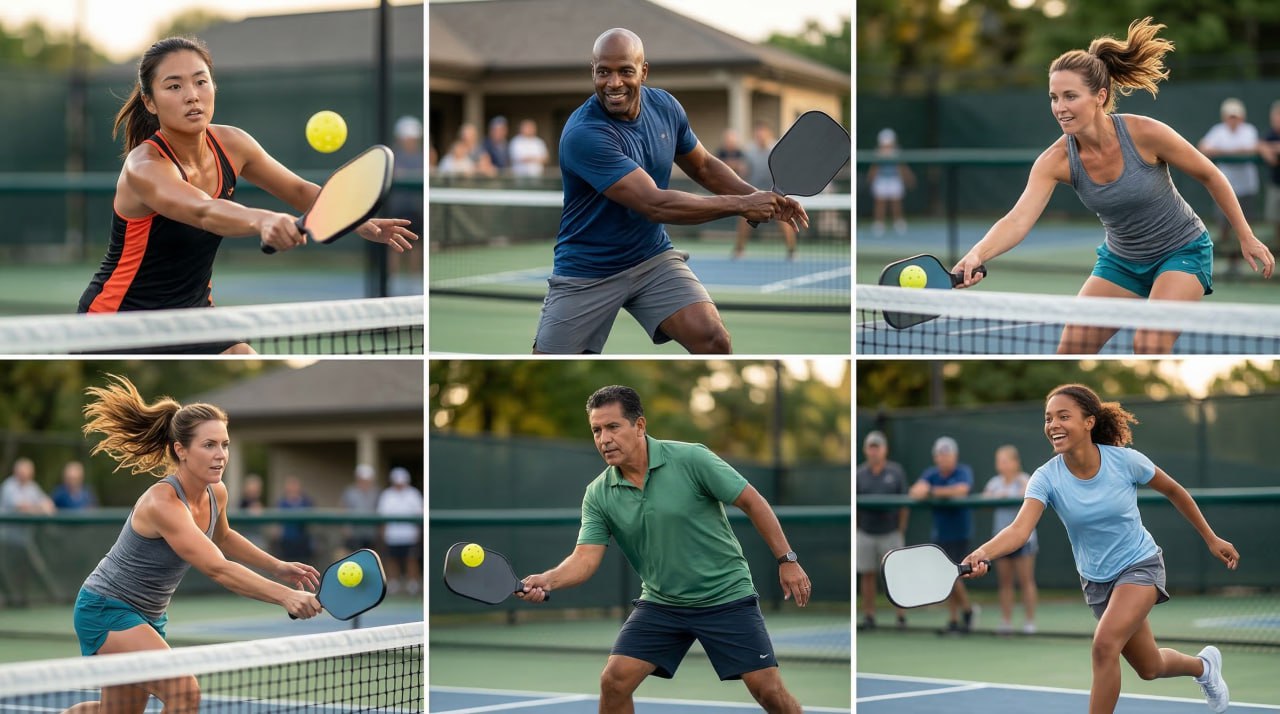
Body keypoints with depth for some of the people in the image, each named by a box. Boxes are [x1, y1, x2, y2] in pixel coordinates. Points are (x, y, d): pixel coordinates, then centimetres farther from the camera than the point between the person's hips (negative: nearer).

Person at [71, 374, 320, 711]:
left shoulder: (216, 493, -5)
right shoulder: (163, 503, -31)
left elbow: (222, 537, 20)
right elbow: (218, 569, -40)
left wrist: (277, 567, 8)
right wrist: (285, 596, -48)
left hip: (148, 615, 9)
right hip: (105, 610, -9)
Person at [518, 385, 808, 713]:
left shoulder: (690, 459, -16)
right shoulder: (598, 495, -5)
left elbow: (753, 502, -9)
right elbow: (585, 558, -11)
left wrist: (787, 560, -10)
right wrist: (546, 581, -31)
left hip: (725, 597, -3)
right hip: (660, 604, 3)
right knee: (614, 682, -10)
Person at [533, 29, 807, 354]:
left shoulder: (665, 107, -5)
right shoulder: (584, 134, -27)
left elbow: (704, 166, 13)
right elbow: (655, 205, -31)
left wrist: (760, 198, -4)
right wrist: (742, 205, -26)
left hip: (653, 258, 4)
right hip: (585, 274, -4)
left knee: (714, 340, -16)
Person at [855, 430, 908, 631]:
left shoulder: (896, 472, 2)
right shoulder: (859, 474, 5)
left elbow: (904, 503, 3)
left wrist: (901, 530, -2)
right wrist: (855, 530, -1)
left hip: (890, 533, -1)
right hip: (866, 534, 2)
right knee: (867, 575, 4)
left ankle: (901, 616, 2)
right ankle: (868, 616, 9)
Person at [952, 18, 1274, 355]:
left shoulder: (1145, 134, -26)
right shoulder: (1056, 160, -19)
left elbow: (1210, 176, -11)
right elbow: (1018, 220, -32)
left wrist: (1246, 237, -5)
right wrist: (976, 255, -52)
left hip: (1182, 251, -4)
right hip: (1121, 260, 4)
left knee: (1149, 346, -23)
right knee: (1071, 349, -4)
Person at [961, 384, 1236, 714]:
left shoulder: (1126, 460, -20)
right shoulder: (1047, 477, -19)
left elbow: (1173, 491, -1)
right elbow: (1020, 529, -33)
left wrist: (1211, 539, 5)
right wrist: (982, 554, -54)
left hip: (1139, 565, -3)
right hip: (1096, 580, 3)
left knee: (1105, 644, -27)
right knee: (1149, 668, 17)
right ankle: (1204, 665, 51)